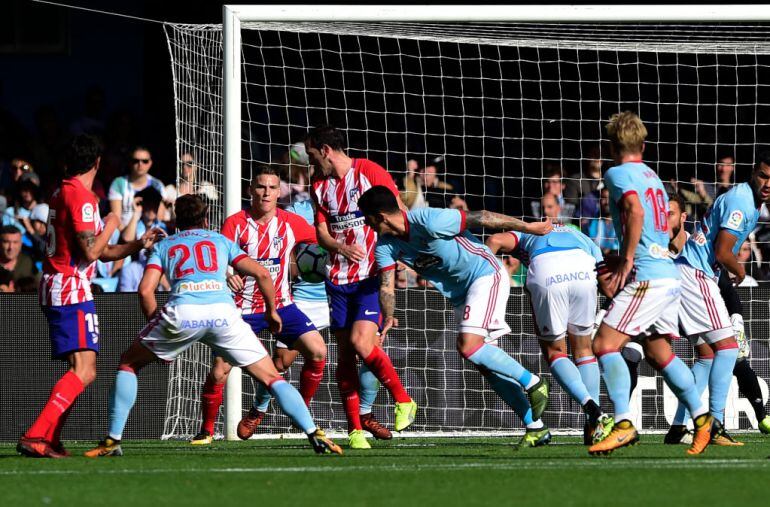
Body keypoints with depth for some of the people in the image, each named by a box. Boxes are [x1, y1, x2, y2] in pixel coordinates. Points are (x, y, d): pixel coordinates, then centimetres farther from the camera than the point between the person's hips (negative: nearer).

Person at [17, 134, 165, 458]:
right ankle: (35, 437, -29)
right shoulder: (81, 197, -12)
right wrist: (110, 226, 0)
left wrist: (138, 245, 20)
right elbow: (91, 251, -17)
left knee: (81, 371, 15)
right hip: (72, 289, -10)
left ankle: (50, 441, 11)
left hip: (55, 287, 10)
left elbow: (99, 252, 25)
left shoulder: (61, 192, 19)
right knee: (84, 372, -18)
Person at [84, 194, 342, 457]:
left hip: (182, 312, -1)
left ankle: (113, 440, 12)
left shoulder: (163, 246, 27)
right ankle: (315, 435, -8)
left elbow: (145, 290, 12)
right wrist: (272, 311, 34)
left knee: (129, 363, 21)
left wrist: (157, 325, 24)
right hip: (223, 311, 1)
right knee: (271, 377, 8)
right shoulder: (221, 240, 29)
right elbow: (261, 274, 19)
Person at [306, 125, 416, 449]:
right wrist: (342, 248, -11)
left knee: (361, 342, -19)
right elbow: (322, 232, 11)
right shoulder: (320, 186, 13)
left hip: (372, 276, -6)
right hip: (338, 279, 6)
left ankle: (403, 400, 0)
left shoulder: (369, 172, -5)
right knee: (344, 353, 1)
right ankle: (354, 429, 5)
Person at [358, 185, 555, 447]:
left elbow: (481, 218, -19)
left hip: (486, 275, -8)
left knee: (468, 346, -25)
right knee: (485, 362, 3)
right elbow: (386, 286, -6)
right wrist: (388, 317, -27)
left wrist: (529, 227, -12)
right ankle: (535, 427, 6)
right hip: (460, 294, 8)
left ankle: (533, 383, -11)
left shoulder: (430, 222, -26)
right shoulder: (385, 246, -3)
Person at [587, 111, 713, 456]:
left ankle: (623, 425, -22)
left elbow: (635, 211, -22)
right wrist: (615, 267, 22)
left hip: (648, 277, -9)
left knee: (605, 344, -11)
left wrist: (625, 261, -19)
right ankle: (702, 419, 16)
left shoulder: (619, 173, -4)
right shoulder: (652, 177, 22)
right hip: (669, 275, 9)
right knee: (658, 352, 18)